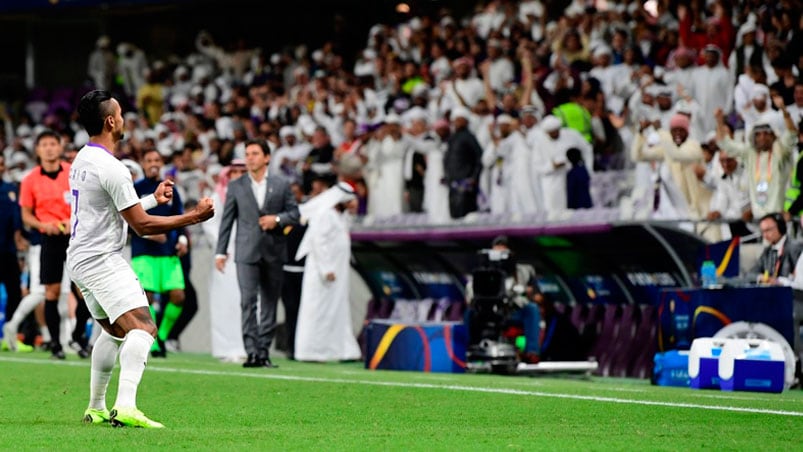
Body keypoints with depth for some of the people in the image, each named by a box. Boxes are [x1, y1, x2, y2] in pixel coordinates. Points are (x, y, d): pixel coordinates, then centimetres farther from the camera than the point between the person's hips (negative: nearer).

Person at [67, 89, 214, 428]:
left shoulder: (81, 160, 12)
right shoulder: (111, 168, -18)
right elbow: (142, 225, -16)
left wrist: (153, 198, 28)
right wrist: (194, 217, -11)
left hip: (80, 260, 10)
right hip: (103, 260, -10)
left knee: (114, 330, 24)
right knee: (142, 327, -19)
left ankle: (95, 408, 28)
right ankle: (125, 407, -34)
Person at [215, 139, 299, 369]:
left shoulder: (281, 185, 8)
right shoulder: (236, 186, 8)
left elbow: (294, 212, 9)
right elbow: (226, 220, 8)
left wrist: (277, 219, -12)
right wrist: (221, 251, 4)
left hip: (274, 252, 1)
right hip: (247, 252, -1)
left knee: (269, 303, 5)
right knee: (248, 300, -13)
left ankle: (264, 352, 12)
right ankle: (252, 352, -16)